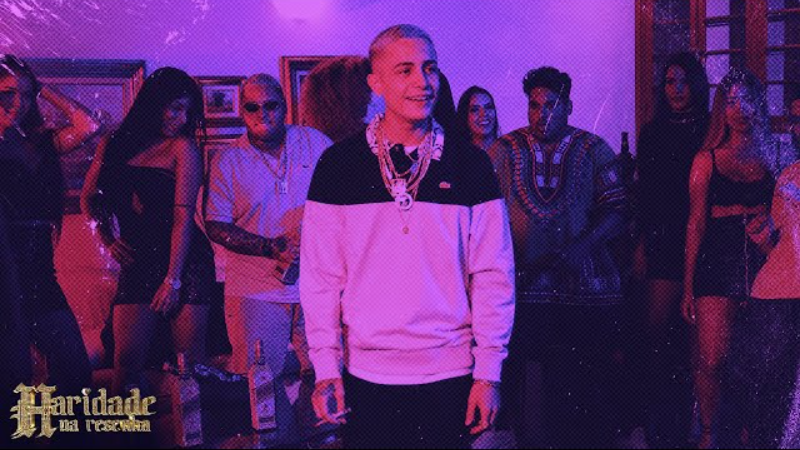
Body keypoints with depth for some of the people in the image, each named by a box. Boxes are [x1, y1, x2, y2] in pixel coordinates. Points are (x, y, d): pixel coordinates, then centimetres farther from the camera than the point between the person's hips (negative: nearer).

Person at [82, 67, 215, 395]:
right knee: (127, 361, -2)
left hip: (185, 262, -3)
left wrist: (172, 280, -13)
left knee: (190, 361, -4)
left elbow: (183, 217, -9)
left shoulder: (183, 147, -2)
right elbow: (89, 198, 24)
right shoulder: (114, 145, 11)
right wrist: (107, 238, 8)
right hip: (136, 261, 4)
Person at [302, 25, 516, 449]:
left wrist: (489, 371, -3)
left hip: (450, 375, 0)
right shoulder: (338, 165, -1)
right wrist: (326, 368, -4)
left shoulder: (470, 164, -1)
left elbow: (493, 275, 0)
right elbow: (320, 275, 0)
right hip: (366, 375, 0)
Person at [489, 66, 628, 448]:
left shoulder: (594, 151, 7)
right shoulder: (504, 151, 8)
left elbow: (615, 211, 1)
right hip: (524, 285, 0)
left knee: (586, 384, 2)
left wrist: (579, 247, -15)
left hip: (586, 285, 0)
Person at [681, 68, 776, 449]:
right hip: (717, 265, -1)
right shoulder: (707, 160, 7)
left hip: (763, 263, 1)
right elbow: (696, 224, 5)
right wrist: (688, 285, 2)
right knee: (712, 360, -5)